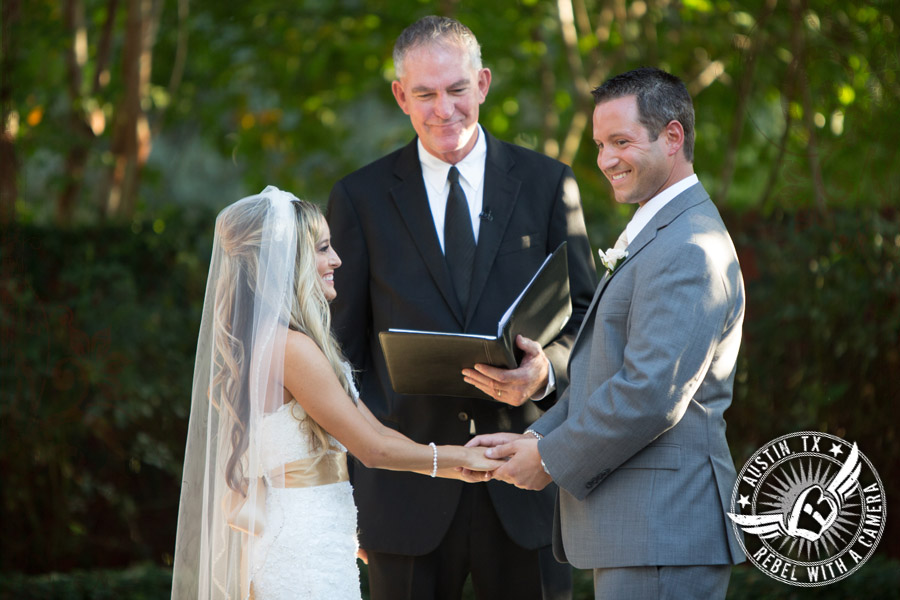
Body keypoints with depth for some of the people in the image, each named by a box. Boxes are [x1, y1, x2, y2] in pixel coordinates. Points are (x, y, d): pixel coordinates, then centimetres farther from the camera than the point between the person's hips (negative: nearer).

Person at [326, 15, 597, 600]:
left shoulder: (547, 184, 7)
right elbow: (343, 348, 6)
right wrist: (348, 486, -1)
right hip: (408, 484, 0)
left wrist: (547, 370, -16)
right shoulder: (360, 199, 6)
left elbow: (585, 313, 7)